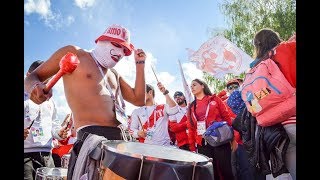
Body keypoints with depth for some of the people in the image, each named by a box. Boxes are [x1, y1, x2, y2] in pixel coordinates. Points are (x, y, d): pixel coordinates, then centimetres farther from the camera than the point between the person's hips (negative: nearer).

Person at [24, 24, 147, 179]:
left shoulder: (114, 75, 24)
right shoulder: (73, 53, 7)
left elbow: (139, 100, 17)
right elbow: (32, 77, 8)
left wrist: (140, 64, 18)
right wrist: (35, 86, -17)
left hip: (118, 137, 7)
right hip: (92, 136, -6)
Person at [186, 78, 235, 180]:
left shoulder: (214, 99, 7)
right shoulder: (191, 107, 14)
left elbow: (226, 117, 2)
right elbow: (191, 128, 11)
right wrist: (192, 148, 5)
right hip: (202, 144, 3)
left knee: (225, 170, 0)